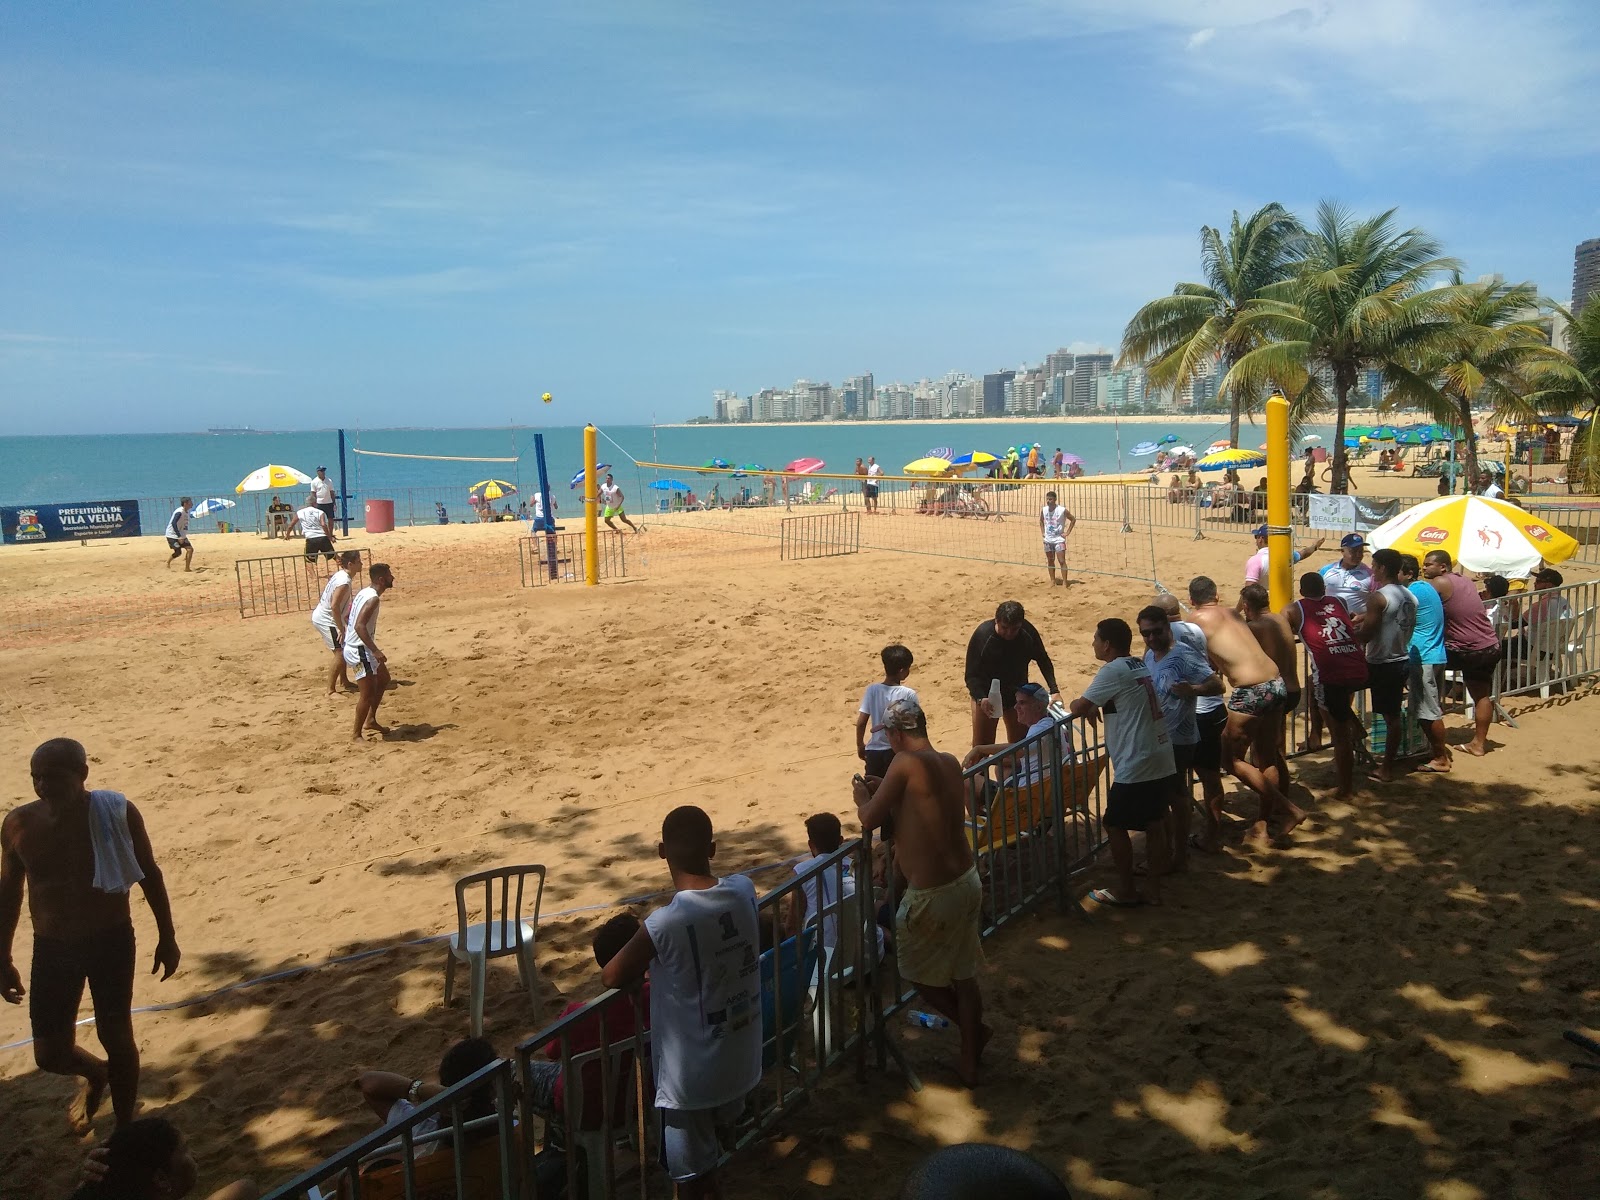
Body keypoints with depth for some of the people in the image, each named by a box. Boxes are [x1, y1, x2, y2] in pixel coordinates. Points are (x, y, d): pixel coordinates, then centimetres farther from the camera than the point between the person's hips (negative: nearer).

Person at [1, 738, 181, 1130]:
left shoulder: (117, 813, -15)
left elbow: (149, 876, -3)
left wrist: (167, 937, 0)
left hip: (111, 942, -2)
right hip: (51, 949, 2)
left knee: (115, 1035, 7)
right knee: (50, 1053, 6)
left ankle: (125, 1131, 28)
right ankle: (96, 1074, 43)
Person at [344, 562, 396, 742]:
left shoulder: (364, 592, 9)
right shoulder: (373, 598, -21)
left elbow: (349, 619, 16)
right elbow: (359, 626, -30)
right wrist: (375, 651, -31)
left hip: (359, 647, 10)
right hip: (359, 650, -10)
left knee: (383, 679, 23)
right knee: (368, 693, -6)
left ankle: (370, 720, 31)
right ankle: (356, 735, 4)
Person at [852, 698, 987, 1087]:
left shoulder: (906, 763, -20)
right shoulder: (951, 763, 3)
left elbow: (869, 821, -12)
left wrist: (863, 796, 8)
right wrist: (884, 791, 24)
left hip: (932, 894, -8)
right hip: (968, 881, 8)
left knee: (918, 972, 18)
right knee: (964, 974, 21)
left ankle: (974, 1029, 25)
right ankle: (970, 1061, 34)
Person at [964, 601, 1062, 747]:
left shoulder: (1028, 632, -19)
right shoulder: (982, 635, -28)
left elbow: (1044, 662, -2)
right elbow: (971, 675, -25)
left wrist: (1054, 690, -13)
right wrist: (980, 699, -43)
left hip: (1017, 693, 3)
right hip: (986, 695, -3)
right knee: (981, 747, -7)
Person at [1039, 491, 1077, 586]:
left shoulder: (1062, 510, -13)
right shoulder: (1043, 510, 0)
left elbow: (1073, 519, -2)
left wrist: (1067, 533, -6)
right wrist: (1042, 532, 9)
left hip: (1059, 539, -4)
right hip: (1048, 540, 5)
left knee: (1062, 561, -9)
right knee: (1050, 561, 10)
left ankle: (1064, 583, -6)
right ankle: (1053, 581, 19)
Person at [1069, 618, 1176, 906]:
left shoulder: (1113, 671, -14)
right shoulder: (1143, 666, 13)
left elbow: (1079, 707, -14)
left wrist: (1072, 705, 8)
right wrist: (1093, 707, 10)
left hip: (1135, 768, -8)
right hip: (1164, 763, 8)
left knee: (1114, 825, 6)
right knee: (1154, 823, 15)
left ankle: (1126, 891, 15)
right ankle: (1153, 888, 21)